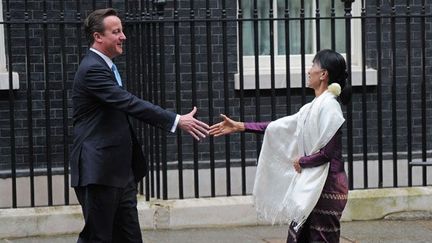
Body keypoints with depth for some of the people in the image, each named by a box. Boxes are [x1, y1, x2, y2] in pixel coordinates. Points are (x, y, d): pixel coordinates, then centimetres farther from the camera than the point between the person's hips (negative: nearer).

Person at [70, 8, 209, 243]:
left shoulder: (105, 66, 15)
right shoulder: (92, 69, -16)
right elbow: (130, 103, -25)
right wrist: (177, 120, -26)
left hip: (120, 171, 10)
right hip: (99, 170, -10)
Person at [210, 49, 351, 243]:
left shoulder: (329, 105, -14)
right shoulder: (315, 106, 12)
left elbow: (328, 152, -20)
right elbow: (278, 127, 16)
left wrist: (302, 161, -3)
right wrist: (240, 127, 14)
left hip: (327, 185, -9)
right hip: (311, 184, 9)